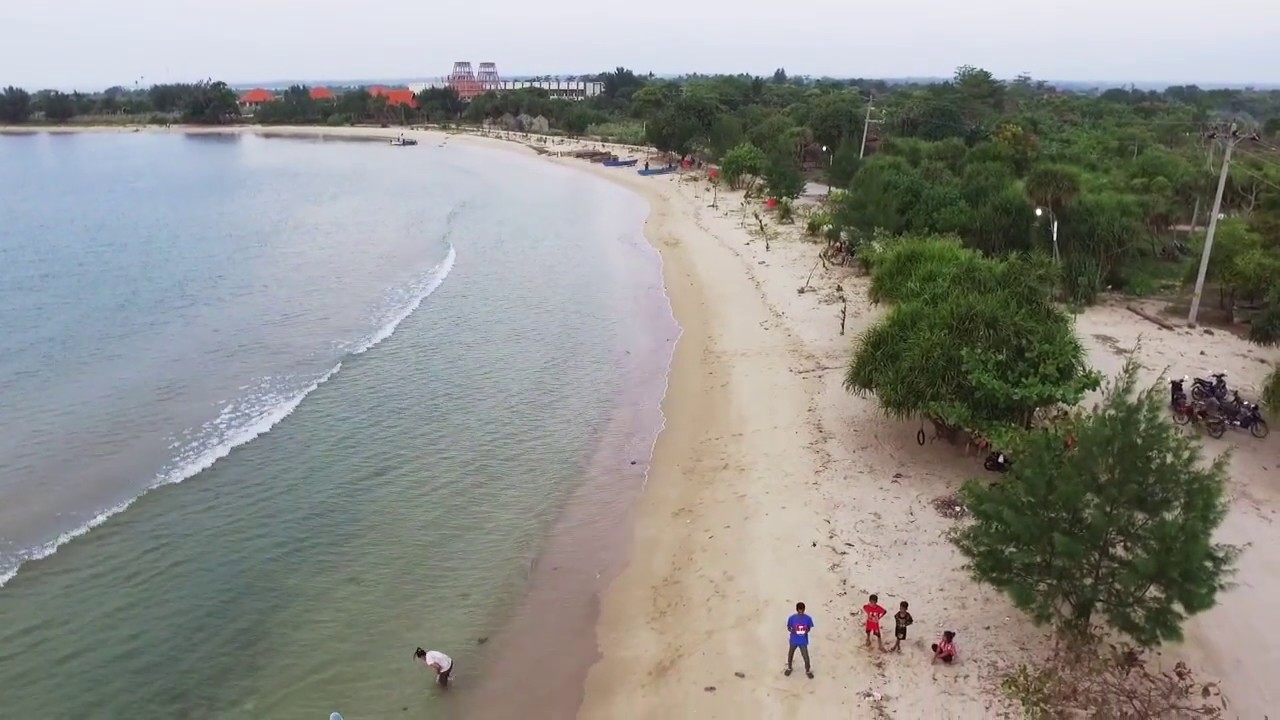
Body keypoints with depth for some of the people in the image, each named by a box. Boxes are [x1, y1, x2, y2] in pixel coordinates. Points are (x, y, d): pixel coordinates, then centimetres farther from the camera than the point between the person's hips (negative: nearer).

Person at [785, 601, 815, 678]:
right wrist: (792, 631, -27)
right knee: (790, 654, 19)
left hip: (803, 641, 0)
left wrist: (807, 631, -23)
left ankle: (808, 671, 35)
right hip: (794, 640, 0)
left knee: (806, 656, 7)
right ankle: (789, 668, 46)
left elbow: (809, 628, -1)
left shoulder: (808, 618, -14)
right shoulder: (792, 618, -17)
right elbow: (788, 628, -5)